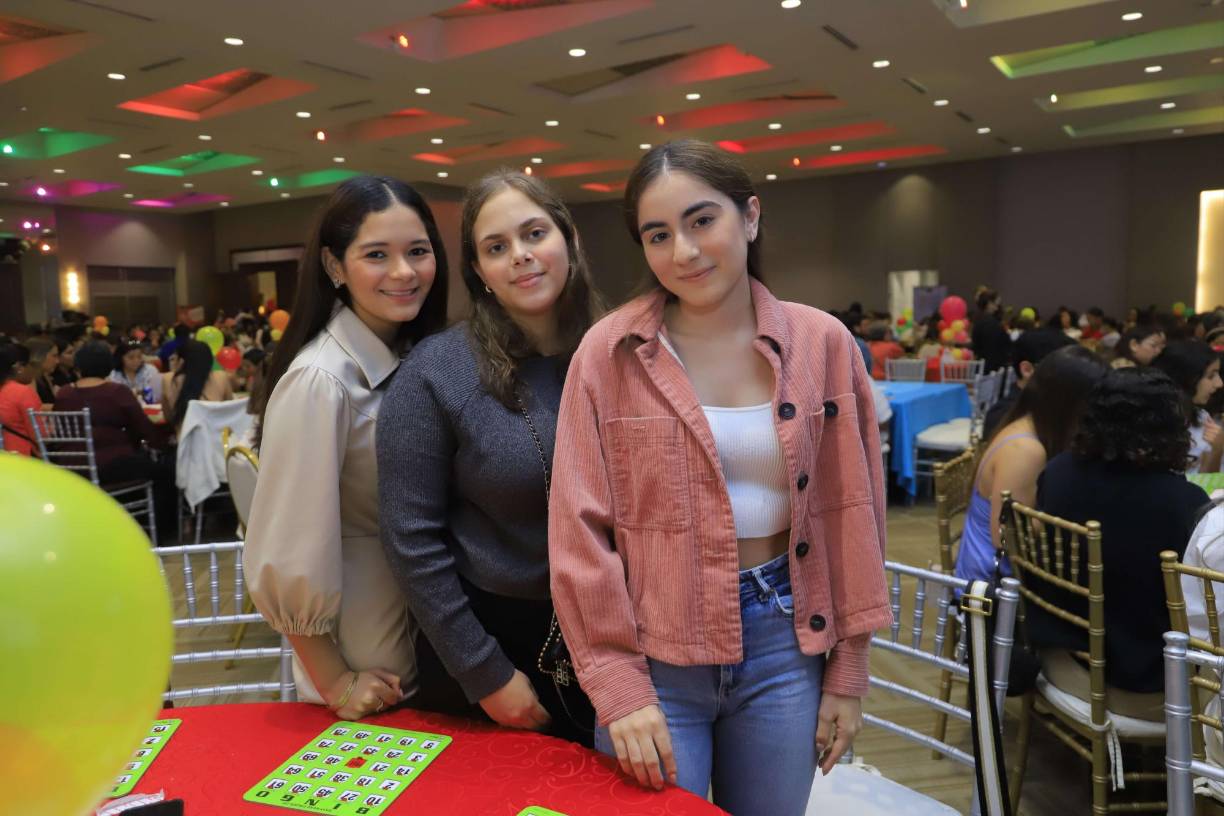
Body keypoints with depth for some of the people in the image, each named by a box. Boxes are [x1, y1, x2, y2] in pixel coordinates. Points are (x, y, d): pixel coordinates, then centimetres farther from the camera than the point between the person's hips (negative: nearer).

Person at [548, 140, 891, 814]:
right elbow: (580, 528, -8)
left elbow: (849, 513, 2)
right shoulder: (609, 351, -9)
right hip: (654, 650, -2)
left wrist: (847, 673, 4)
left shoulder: (822, 343, -2)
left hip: (785, 640, 2)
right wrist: (617, 683, -11)